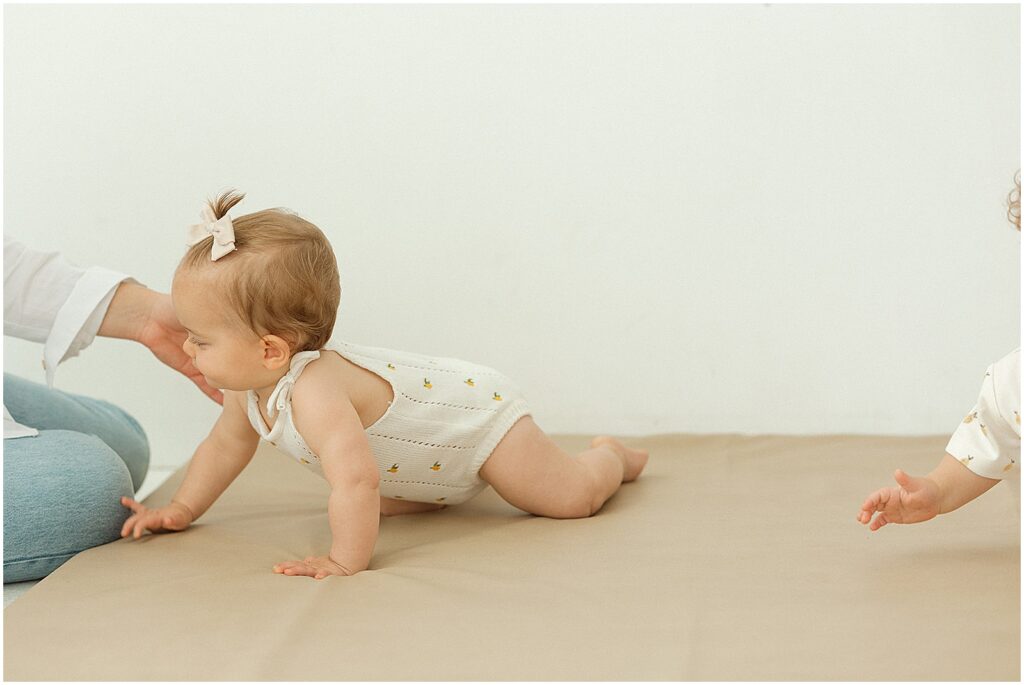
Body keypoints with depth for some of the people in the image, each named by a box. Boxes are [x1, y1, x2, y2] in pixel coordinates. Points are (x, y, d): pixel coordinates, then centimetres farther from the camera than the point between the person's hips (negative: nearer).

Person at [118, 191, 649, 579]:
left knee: (574, 497, -1)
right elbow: (226, 444, 5)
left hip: (479, 414, -9)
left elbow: (356, 481, -56)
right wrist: (182, 510, 4)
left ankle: (609, 457, 31)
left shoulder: (313, 392, -45)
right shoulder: (252, 384, -15)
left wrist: (345, 562, -48)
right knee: (383, 505, 24)